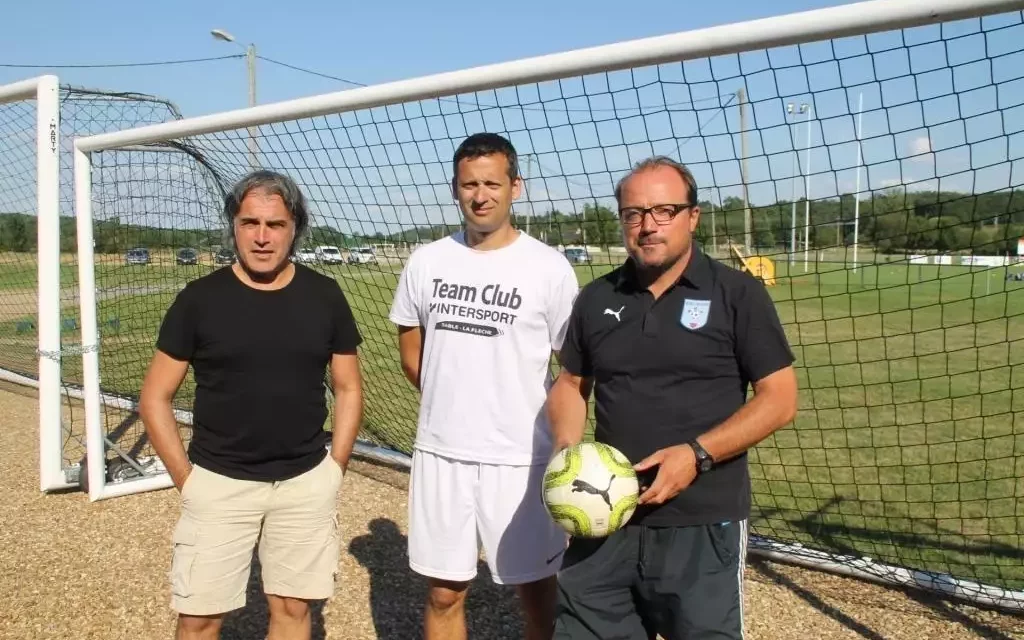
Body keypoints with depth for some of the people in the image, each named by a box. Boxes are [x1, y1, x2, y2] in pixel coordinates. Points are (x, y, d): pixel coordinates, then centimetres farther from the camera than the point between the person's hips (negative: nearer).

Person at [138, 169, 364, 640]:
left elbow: (348, 389, 8)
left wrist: (333, 470, 1)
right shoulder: (199, 299, -5)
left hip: (306, 483, 1)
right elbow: (155, 398, 0)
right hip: (218, 483, -1)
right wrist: (186, 479, -5)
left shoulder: (324, 296, 0)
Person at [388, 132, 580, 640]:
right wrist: (452, 409, 10)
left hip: (521, 458, -3)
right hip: (439, 454, 3)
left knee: (535, 589, 11)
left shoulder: (549, 267, -7)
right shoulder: (425, 263, 3)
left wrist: (565, 444, -4)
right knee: (443, 593, 14)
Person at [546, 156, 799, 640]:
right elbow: (571, 384, 16)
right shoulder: (596, 298, 7)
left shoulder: (738, 294, -5)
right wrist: (567, 446, -4)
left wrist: (697, 454, -18)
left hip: (703, 526, -3)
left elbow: (779, 398, -7)